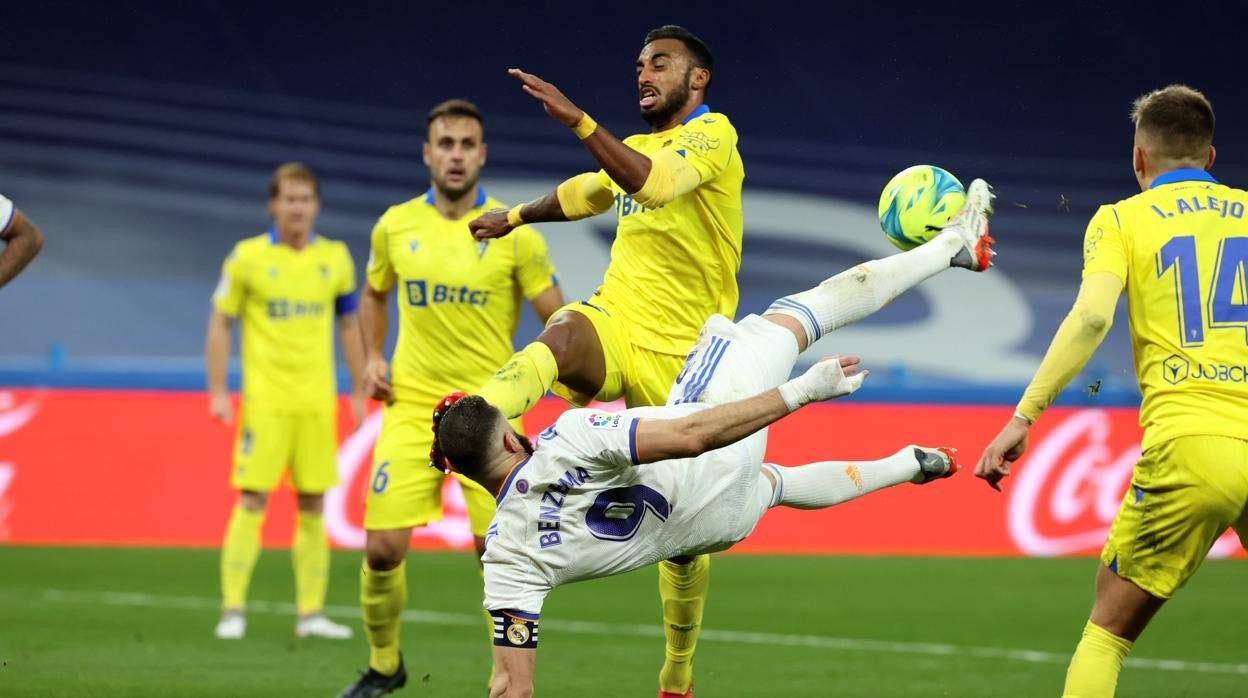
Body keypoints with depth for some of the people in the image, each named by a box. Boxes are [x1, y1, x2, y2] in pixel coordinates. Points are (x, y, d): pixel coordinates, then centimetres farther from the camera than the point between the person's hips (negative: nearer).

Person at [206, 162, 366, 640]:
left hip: (318, 402, 3)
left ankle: (311, 613, 9)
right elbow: (220, 324, 2)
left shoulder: (336, 259, 8)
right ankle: (232, 610, -4)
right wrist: (218, 392, -4)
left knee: (313, 507, 4)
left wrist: (359, 392, 13)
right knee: (251, 502, -7)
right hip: (264, 400, -3)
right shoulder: (247, 258, -1)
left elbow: (349, 327, 16)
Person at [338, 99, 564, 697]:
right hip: (411, 406, 2)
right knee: (383, 546, -4)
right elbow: (374, 294, 23)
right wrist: (373, 358, 8)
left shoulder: (513, 234, -5)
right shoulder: (395, 226, 4)